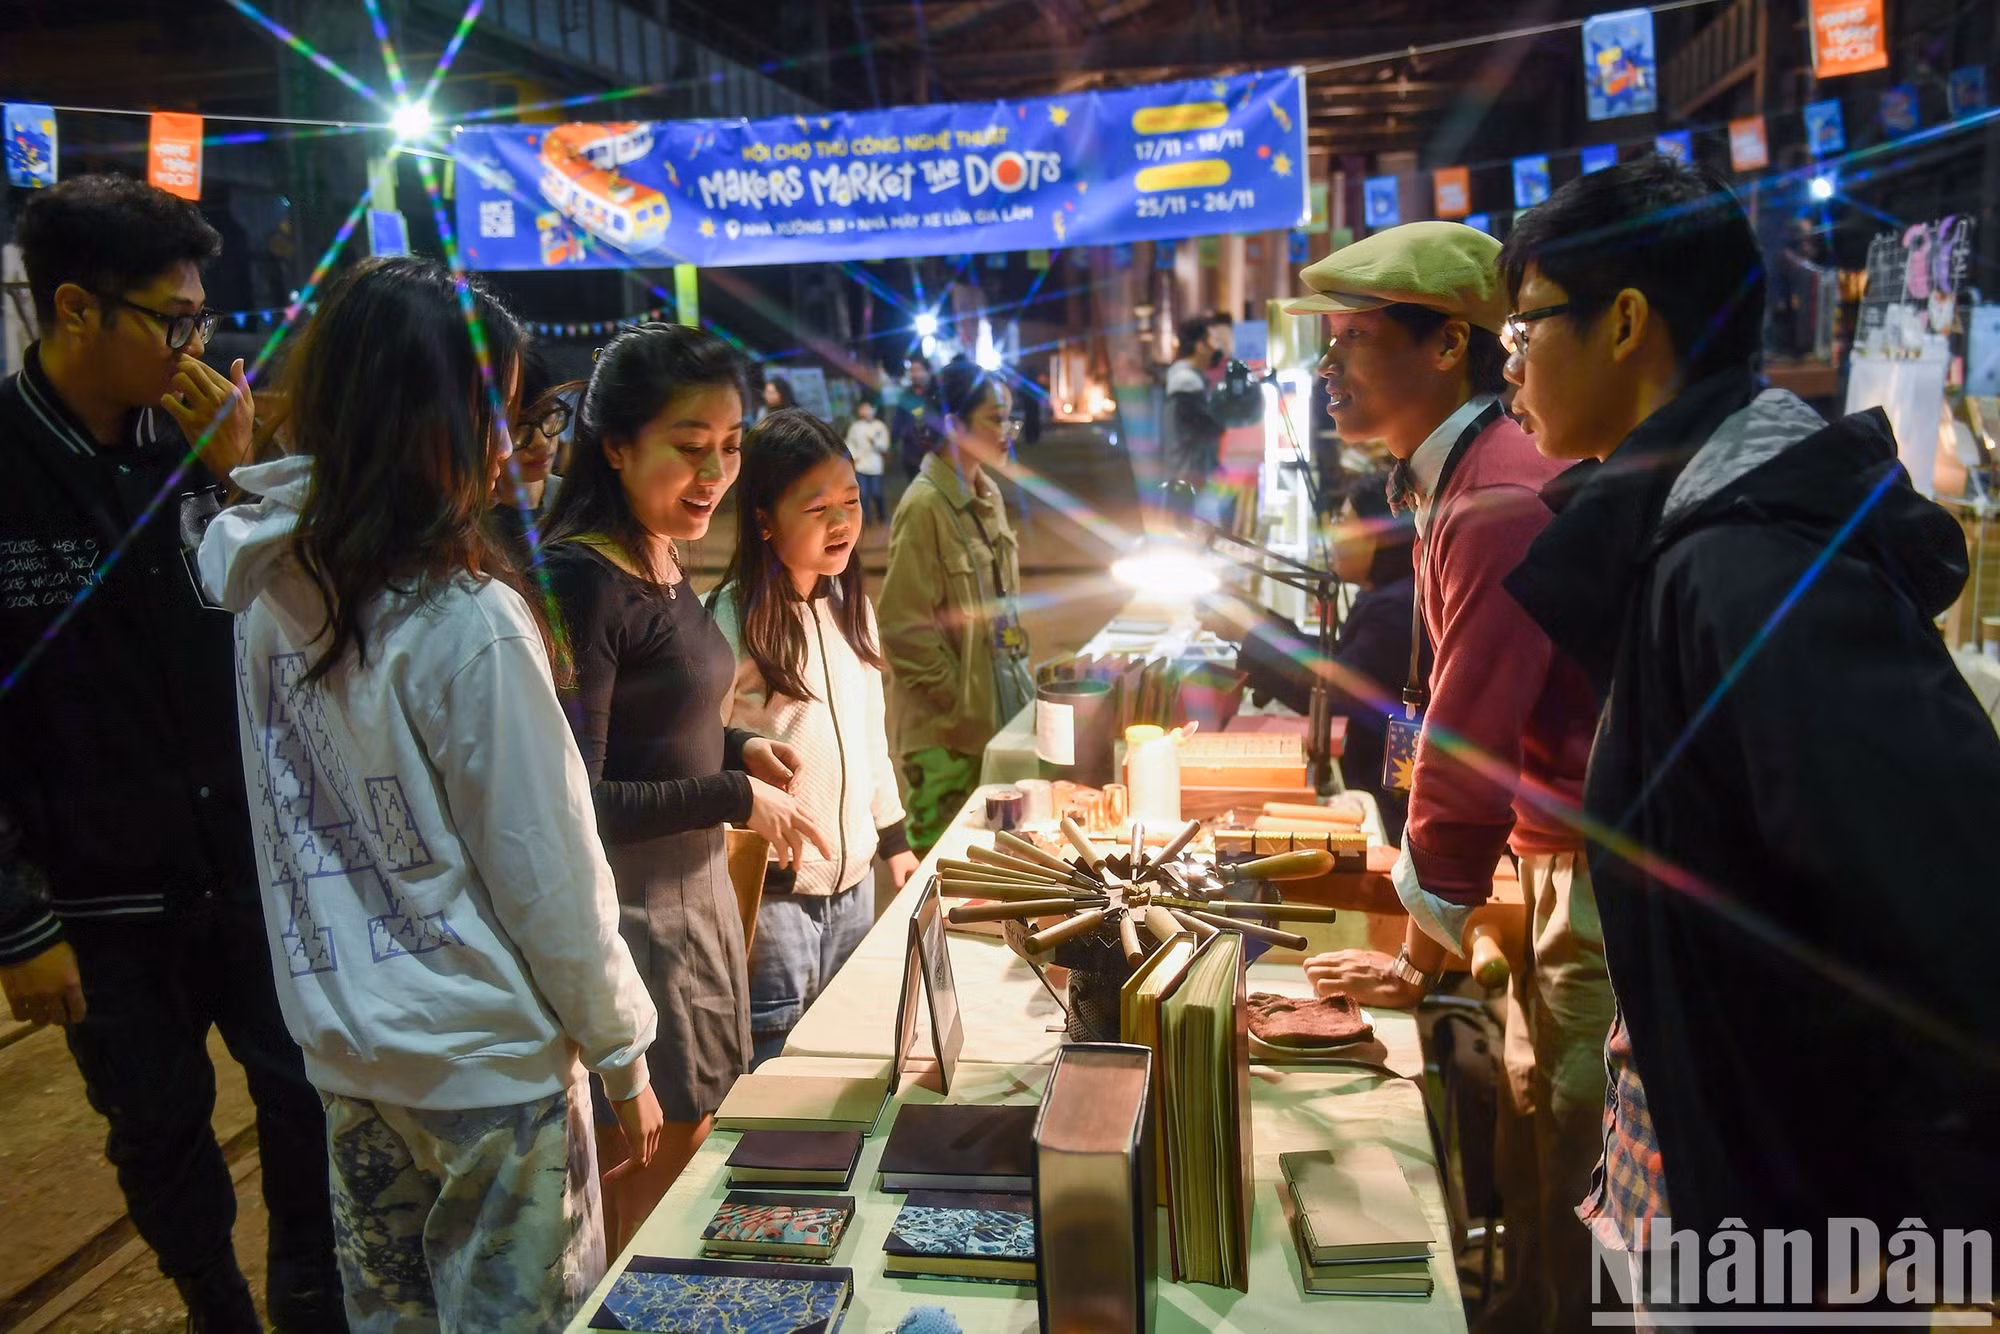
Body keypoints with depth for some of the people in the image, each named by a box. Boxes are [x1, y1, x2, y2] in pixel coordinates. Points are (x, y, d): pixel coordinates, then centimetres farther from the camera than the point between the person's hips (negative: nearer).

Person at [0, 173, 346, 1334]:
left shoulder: (194, 442, -2)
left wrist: (243, 476, -12)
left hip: (254, 865, 3)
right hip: (100, 898, -2)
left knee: (311, 1101, 11)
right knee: (162, 1137, 14)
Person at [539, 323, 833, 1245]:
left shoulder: (662, 562, 6)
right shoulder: (579, 581, -21)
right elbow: (574, 804, -22)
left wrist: (740, 747, 2)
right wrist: (735, 798, -18)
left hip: (696, 887, 9)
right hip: (632, 911, -9)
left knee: (690, 1139, 20)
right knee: (651, 1162, 7)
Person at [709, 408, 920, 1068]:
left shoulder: (852, 608, 6)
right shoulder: (731, 621, -17)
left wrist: (893, 838, 18)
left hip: (855, 878, 7)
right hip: (775, 889, -6)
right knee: (779, 1056, 5)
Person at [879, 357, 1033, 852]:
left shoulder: (987, 495, 8)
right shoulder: (925, 506, -17)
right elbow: (904, 628, -18)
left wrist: (1016, 665, 12)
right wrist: (958, 706, -15)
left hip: (998, 704, 8)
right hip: (949, 722, -8)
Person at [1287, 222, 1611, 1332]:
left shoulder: (1499, 503, -25)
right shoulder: (1455, 482, 8)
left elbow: (1468, 743, -23)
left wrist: (1421, 960, -13)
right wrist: (1427, 856, 15)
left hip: (1604, 868, -9)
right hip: (1556, 855, 9)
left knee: (1578, 1164, 5)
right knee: (1534, 1136, 21)